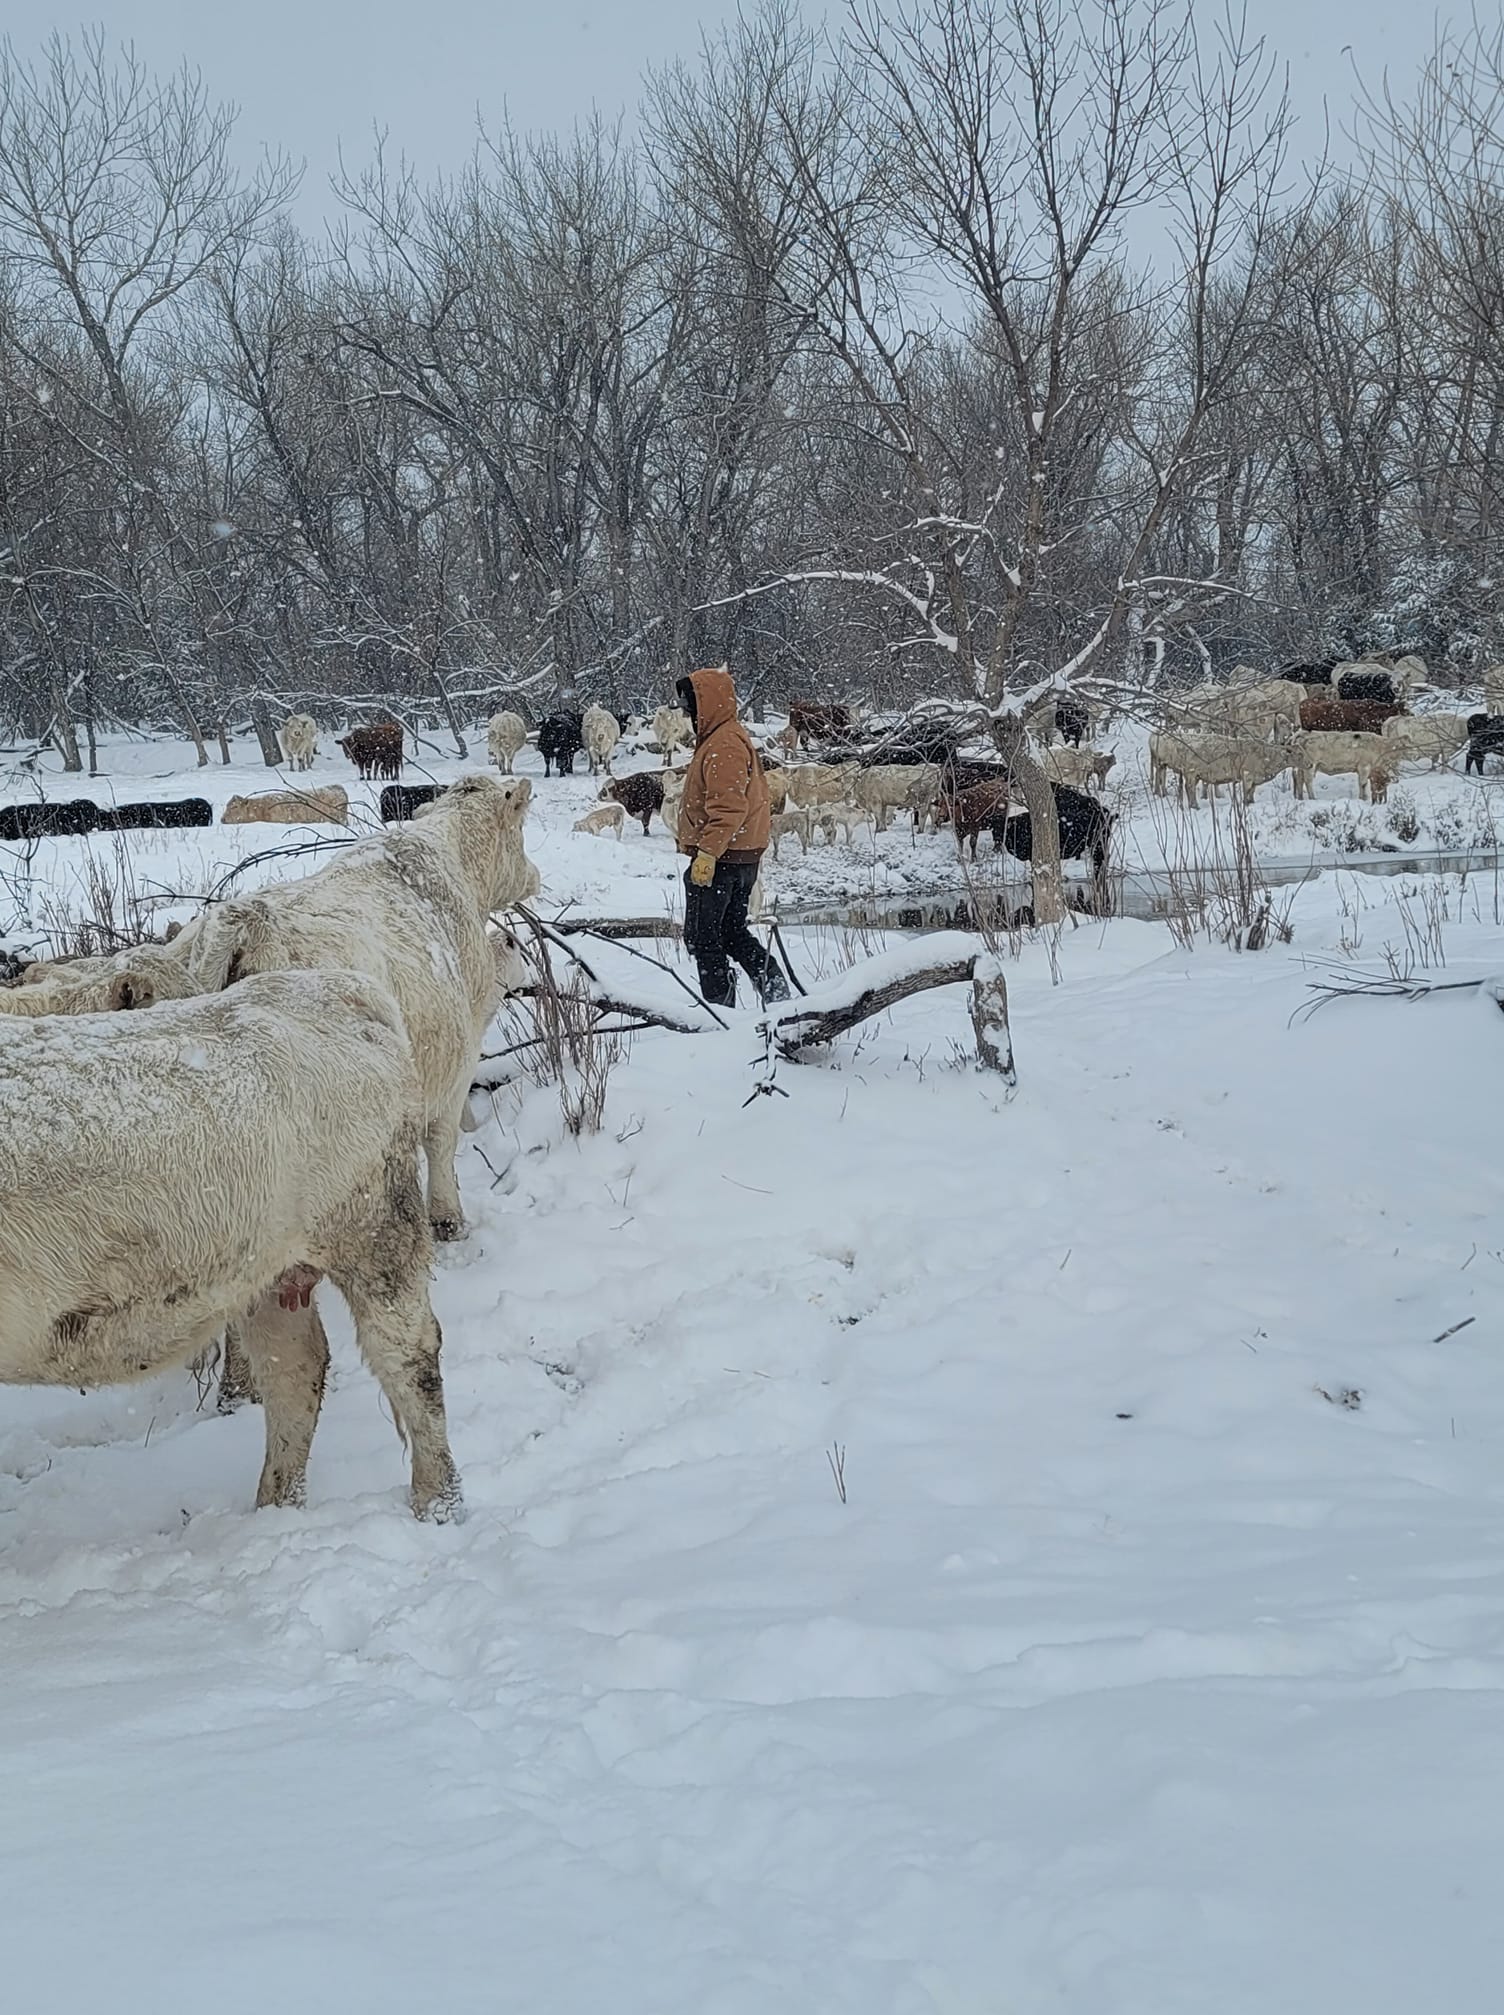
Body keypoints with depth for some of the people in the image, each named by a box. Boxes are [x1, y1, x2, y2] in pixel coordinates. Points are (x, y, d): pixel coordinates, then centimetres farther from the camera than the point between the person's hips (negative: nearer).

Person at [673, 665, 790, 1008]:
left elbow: (729, 807, -26)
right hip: (743, 855, 11)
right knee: (730, 931, 18)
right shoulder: (731, 736, 16)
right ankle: (768, 976, 8)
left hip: (720, 858, -11)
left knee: (701, 936, -2)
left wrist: (707, 852, -27)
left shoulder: (724, 744, -18)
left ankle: (719, 1000, 1)